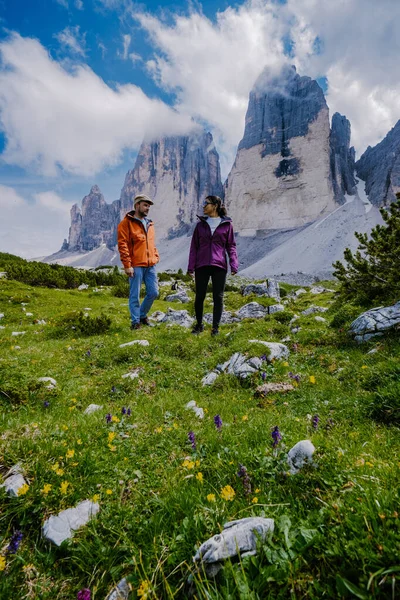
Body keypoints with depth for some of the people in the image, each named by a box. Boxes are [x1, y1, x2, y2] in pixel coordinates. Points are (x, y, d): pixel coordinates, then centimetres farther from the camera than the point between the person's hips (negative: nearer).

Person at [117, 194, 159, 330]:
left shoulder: (149, 224, 18)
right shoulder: (126, 223, -4)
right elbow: (122, 245, -11)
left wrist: (156, 257, 13)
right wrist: (127, 265, -16)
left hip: (150, 265, 7)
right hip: (136, 266, -7)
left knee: (153, 292, 8)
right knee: (135, 295, 1)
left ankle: (142, 315, 29)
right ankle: (136, 321, 15)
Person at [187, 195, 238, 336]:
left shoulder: (227, 224, 5)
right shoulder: (201, 224, 11)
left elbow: (231, 245, 5)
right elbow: (194, 246, 9)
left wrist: (234, 264, -7)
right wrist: (191, 266, 2)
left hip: (219, 266, -2)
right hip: (202, 266, 2)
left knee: (218, 297, 3)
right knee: (199, 296, 5)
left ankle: (215, 327, 15)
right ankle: (199, 324, 23)